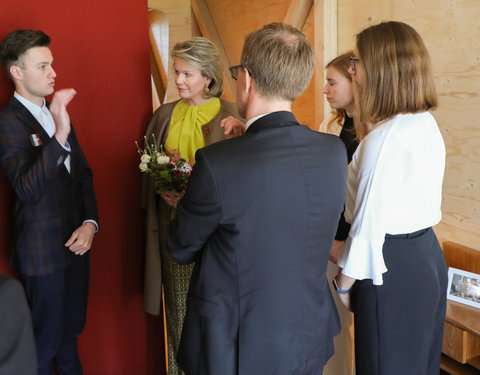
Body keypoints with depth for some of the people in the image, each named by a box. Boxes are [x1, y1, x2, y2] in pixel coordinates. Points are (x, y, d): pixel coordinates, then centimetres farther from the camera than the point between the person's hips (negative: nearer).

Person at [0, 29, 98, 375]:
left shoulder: (57, 113, 9)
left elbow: (83, 173, 12)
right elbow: (28, 190, -29)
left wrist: (90, 223, -1)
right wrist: (59, 135, -40)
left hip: (76, 242, 7)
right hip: (44, 252, -7)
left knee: (71, 330, 21)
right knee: (46, 341, 8)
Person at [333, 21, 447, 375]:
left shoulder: (386, 137, -22)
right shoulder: (427, 124, 6)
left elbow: (369, 223, -22)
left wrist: (343, 286, -13)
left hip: (391, 269, -9)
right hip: (427, 256, 9)